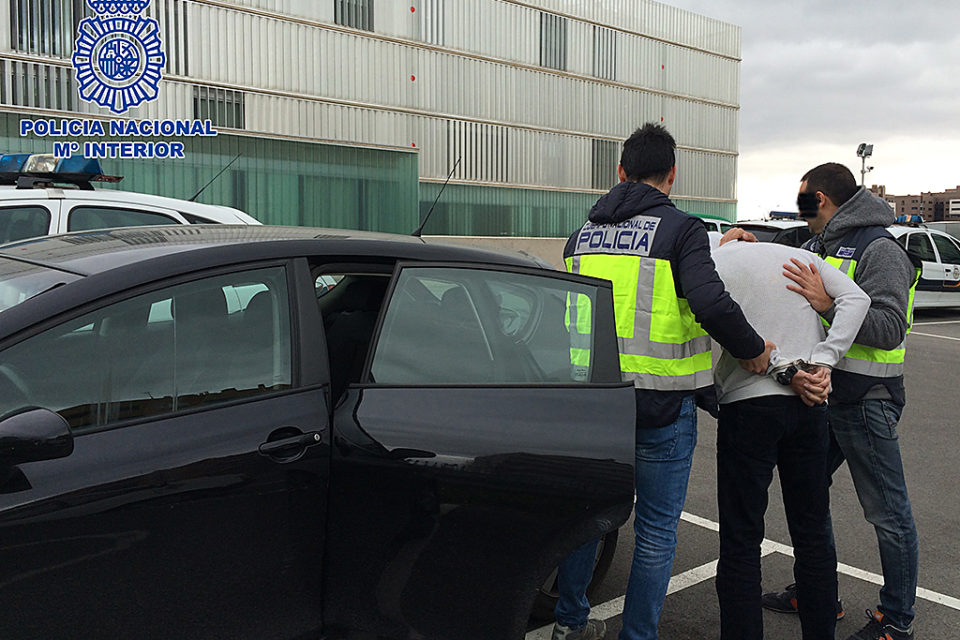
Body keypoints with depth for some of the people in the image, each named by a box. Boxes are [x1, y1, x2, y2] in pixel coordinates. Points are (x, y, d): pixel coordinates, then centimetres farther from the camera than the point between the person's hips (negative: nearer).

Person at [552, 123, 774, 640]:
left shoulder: (583, 233, 9)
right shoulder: (680, 229, -9)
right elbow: (711, 303, -23)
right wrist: (753, 351, -9)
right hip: (660, 402, -5)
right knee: (657, 528, 10)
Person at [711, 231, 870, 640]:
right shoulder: (801, 257, 15)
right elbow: (856, 298, 0)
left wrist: (787, 373, -11)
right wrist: (822, 362, -8)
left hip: (747, 404, -4)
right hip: (809, 407, 4)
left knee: (741, 540, 2)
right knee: (813, 533, 15)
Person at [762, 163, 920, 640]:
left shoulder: (879, 250, -13)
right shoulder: (822, 244, 15)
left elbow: (890, 328, -21)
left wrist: (828, 305, -29)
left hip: (867, 403, -9)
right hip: (823, 395, 9)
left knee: (887, 514, 3)